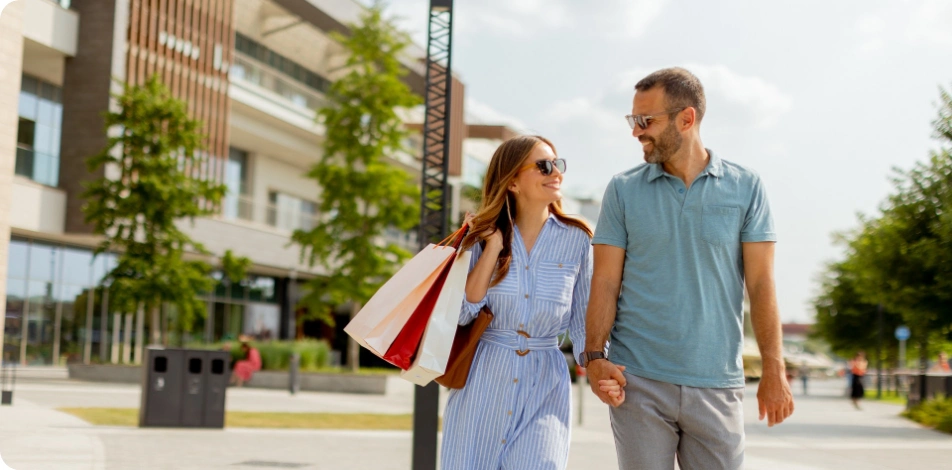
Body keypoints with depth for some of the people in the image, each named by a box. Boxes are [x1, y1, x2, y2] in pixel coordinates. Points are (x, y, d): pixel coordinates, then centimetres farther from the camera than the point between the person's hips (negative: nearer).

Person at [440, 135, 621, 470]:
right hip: (483, 381, 1)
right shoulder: (483, 234, 1)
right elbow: (462, 312, -9)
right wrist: (494, 246, -12)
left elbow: (583, 320, 3)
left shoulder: (576, 241, -2)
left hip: (544, 387, -1)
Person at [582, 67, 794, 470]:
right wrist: (595, 355, -11)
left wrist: (774, 369, -5)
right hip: (638, 381, 0)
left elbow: (760, 283, 1)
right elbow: (606, 281, 2)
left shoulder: (745, 188, 3)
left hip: (717, 383, 0)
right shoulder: (623, 190, 4)